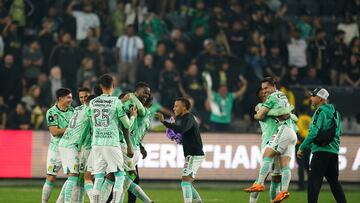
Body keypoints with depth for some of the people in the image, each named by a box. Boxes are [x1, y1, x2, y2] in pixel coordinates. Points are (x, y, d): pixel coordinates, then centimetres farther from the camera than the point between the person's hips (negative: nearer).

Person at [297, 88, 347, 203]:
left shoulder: (321, 111, -10)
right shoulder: (334, 112, 17)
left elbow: (314, 132, -18)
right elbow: (339, 132, 23)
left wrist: (302, 148, -13)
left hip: (321, 151, -9)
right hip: (334, 151, 9)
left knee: (314, 181, -9)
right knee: (334, 181, 16)